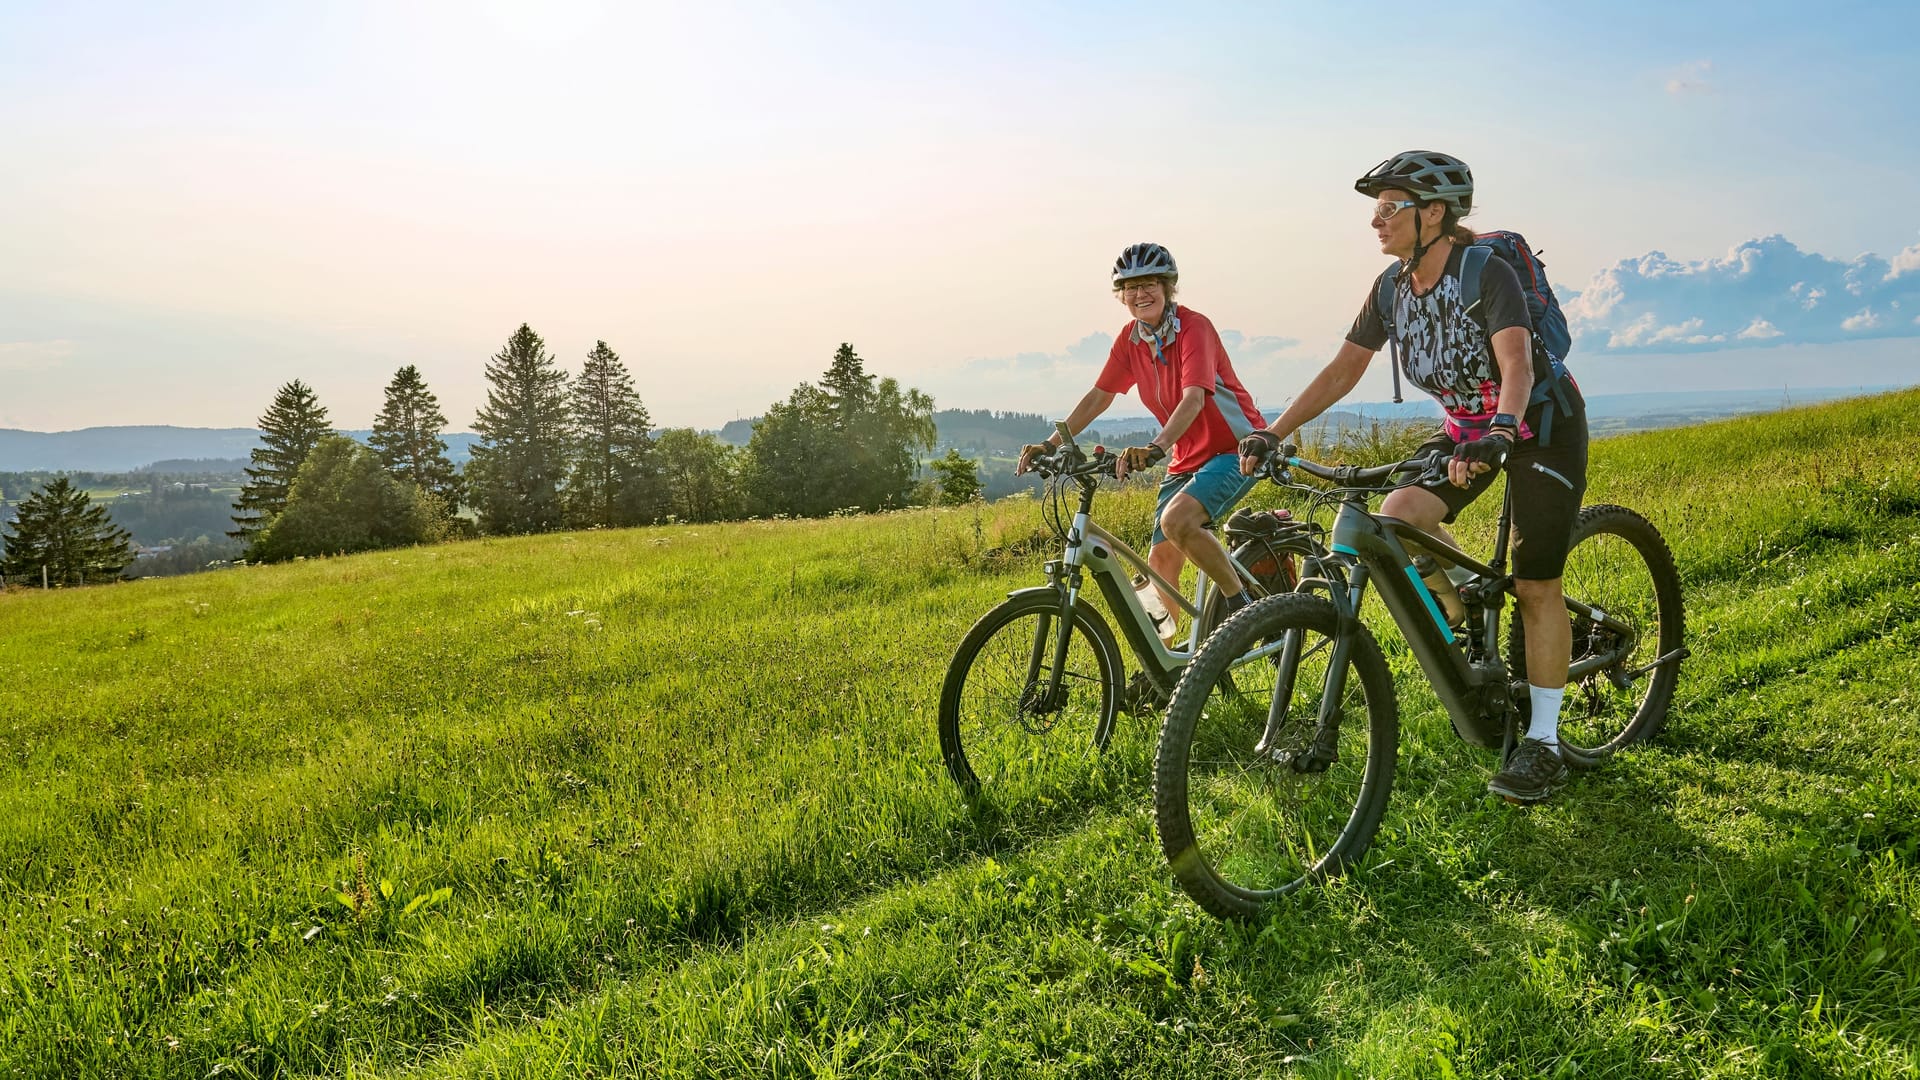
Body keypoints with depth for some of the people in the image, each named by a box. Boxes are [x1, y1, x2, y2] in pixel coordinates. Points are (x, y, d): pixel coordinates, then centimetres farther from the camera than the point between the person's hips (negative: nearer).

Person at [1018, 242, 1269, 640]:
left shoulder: (1193, 327, -19)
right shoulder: (1130, 338, 1)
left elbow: (1194, 398, -33)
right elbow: (1099, 395, 6)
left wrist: (1155, 448, -48)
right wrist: (1050, 444, -5)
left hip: (1236, 447, -7)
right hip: (1187, 457, 7)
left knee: (1176, 520, -31)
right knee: (1161, 559, 2)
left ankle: (1242, 606, -14)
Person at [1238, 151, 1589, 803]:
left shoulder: (1486, 271, -25)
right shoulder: (1392, 286, -6)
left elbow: (1517, 364, -38)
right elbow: (1344, 368, -3)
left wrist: (1498, 435, -56)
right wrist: (1272, 434, -11)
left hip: (1540, 423, -6)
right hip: (1468, 425, 6)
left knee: (1536, 585, -7)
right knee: (1398, 518, -18)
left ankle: (1543, 743, 4)